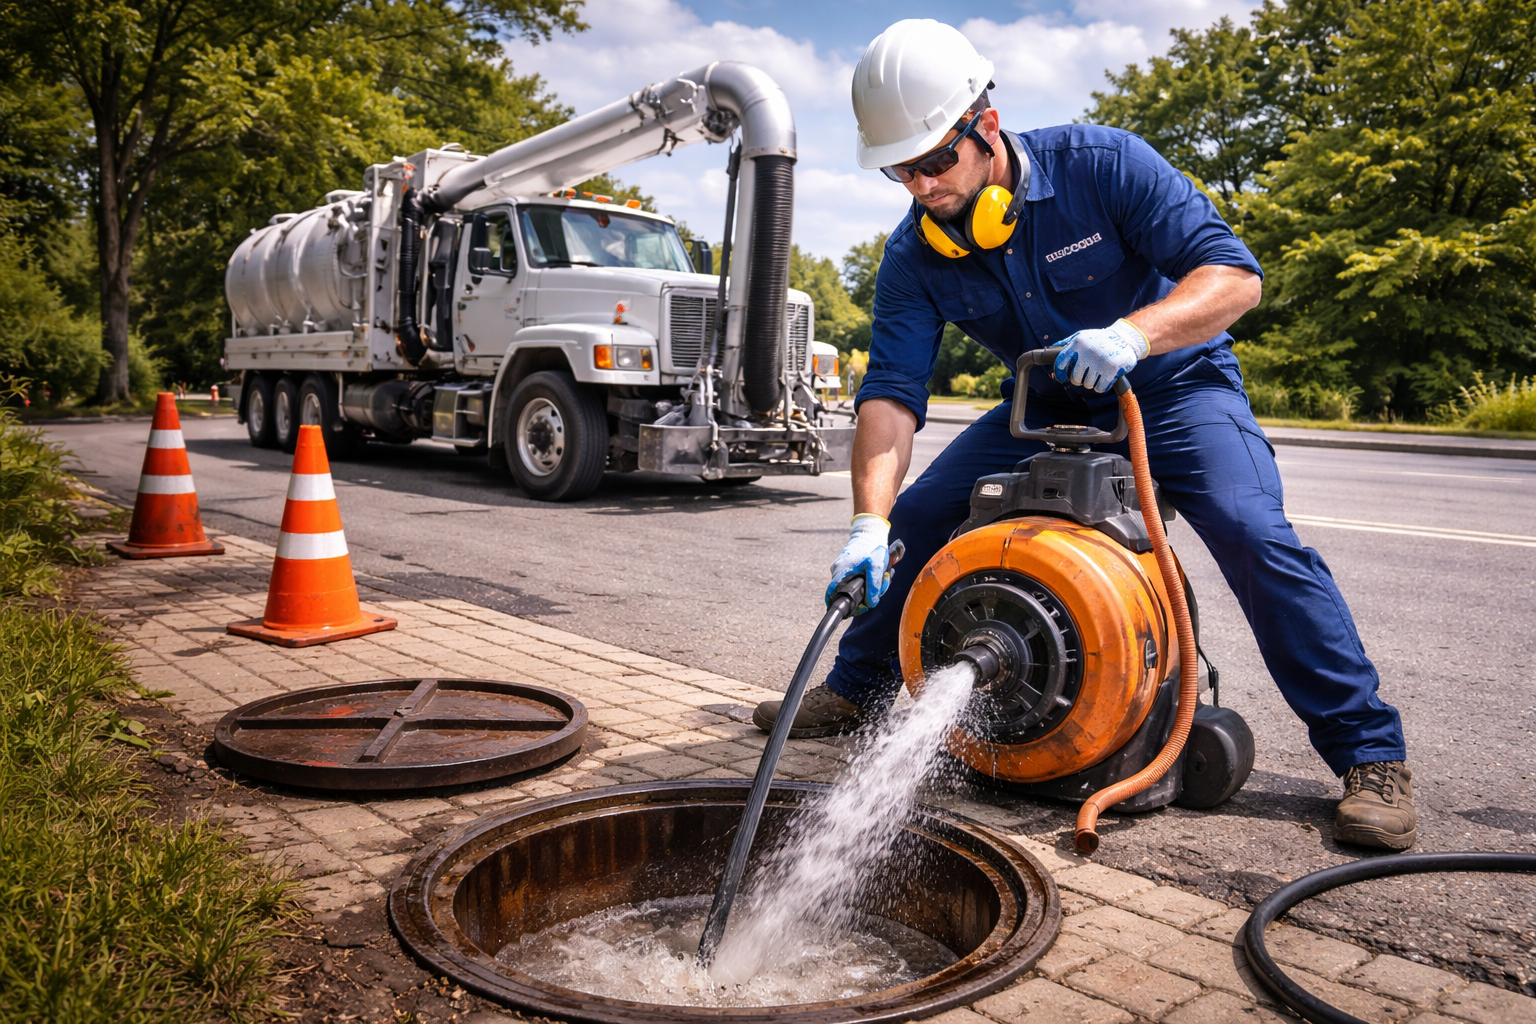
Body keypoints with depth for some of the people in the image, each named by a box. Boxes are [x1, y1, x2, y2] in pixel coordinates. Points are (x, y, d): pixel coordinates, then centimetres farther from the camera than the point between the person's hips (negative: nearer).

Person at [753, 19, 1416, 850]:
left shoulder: (1101, 165, -23)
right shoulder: (915, 254, -13)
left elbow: (1234, 275, -26)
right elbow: (891, 390, -20)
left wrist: (1130, 332, -46)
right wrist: (868, 523, -34)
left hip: (1173, 387, -4)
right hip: (1045, 411, 4)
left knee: (1254, 534, -27)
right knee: (914, 519, -6)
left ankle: (1369, 756, -12)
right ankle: (857, 691, 15)